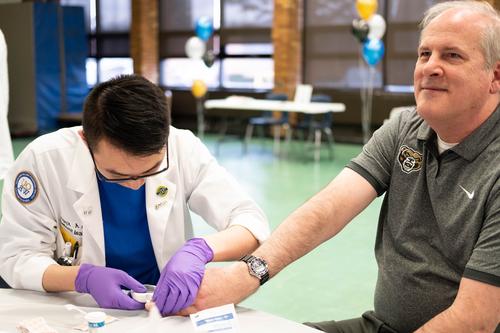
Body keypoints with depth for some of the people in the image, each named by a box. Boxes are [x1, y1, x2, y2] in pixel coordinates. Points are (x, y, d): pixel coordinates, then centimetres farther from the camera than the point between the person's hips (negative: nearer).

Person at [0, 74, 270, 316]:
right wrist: (84, 277, -27)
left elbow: (252, 221, -11)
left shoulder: (183, 148, -13)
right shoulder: (43, 160, -16)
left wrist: (199, 250, -30)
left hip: (165, 306, 2)